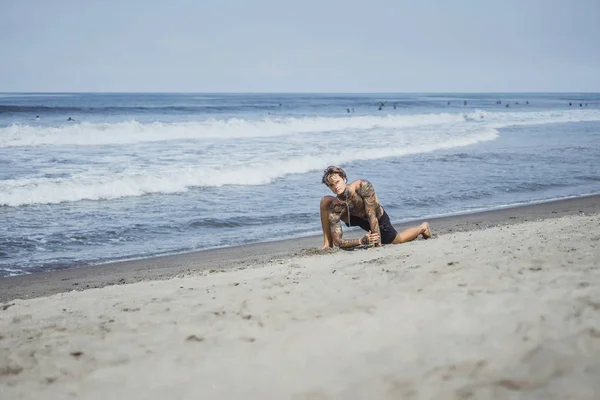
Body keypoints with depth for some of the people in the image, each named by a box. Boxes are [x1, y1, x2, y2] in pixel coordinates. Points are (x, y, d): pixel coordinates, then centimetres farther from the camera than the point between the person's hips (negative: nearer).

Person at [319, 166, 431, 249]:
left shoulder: (363, 186, -40)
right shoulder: (334, 208, -31)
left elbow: (372, 217, -36)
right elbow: (338, 242, -31)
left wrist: (378, 244, -36)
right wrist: (361, 241, -46)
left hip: (379, 219, -2)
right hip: (357, 218, 2)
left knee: (396, 241, 20)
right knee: (325, 201, -16)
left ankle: (423, 227, 49)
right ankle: (327, 243, 0)